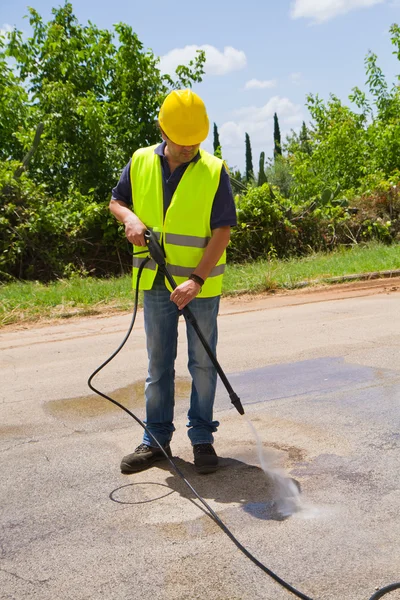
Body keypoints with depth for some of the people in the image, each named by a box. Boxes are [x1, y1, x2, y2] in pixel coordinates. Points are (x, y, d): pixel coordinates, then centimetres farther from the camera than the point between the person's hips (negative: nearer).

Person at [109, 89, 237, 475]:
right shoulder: (140, 163, -1)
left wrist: (196, 279, -22)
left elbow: (222, 231, -12)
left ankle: (202, 438, 19)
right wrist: (130, 218, -11)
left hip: (200, 286, -2)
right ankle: (156, 439, 21)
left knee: (202, 363, 6)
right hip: (155, 283, 3)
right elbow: (117, 200, 13)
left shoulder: (214, 171, -9)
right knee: (158, 364, 11)